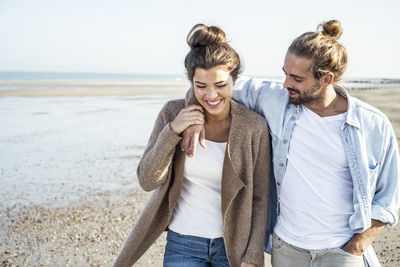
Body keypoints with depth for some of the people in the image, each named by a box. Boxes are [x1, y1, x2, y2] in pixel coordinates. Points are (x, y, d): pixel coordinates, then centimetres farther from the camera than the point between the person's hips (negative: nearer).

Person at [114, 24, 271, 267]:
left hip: (232, 244, 0)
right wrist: (172, 132, -21)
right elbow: (147, 181, -9)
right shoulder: (173, 113, -9)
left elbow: (260, 198, -5)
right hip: (183, 245, 1)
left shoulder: (254, 126, -12)